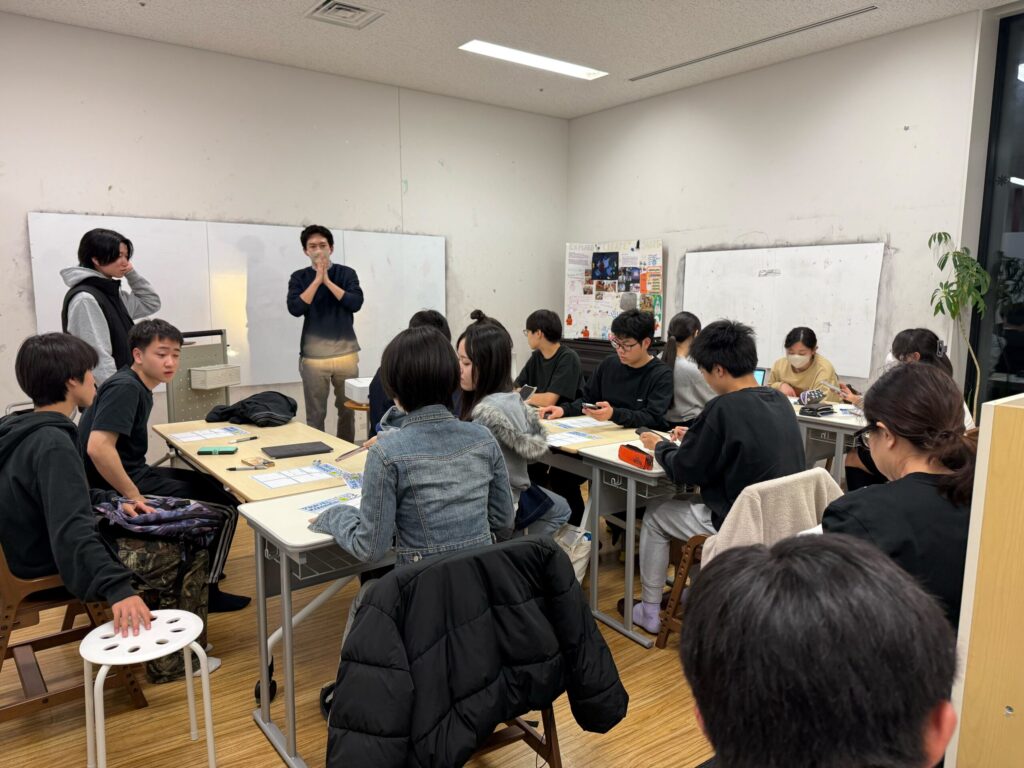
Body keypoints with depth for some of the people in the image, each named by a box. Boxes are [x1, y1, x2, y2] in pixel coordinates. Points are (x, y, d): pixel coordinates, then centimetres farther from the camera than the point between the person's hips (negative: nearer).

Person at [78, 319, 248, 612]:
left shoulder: (139, 386, 10)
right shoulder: (125, 388, -21)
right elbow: (98, 447, -33)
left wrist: (136, 484, 15)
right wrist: (133, 495, -26)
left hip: (132, 473, 10)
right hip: (112, 492, -10)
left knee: (211, 485, 21)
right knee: (225, 507, -9)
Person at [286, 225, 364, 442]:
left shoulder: (346, 273, 5)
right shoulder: (299, 277, 5)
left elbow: (356, 303, -9)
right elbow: (295, 308, -10)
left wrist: (327, 281, -10)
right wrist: (317, 280, -11)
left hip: (346, 353, 1)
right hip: (313, 357, -1)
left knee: (348, 410, 9)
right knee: (315, 414, 1)